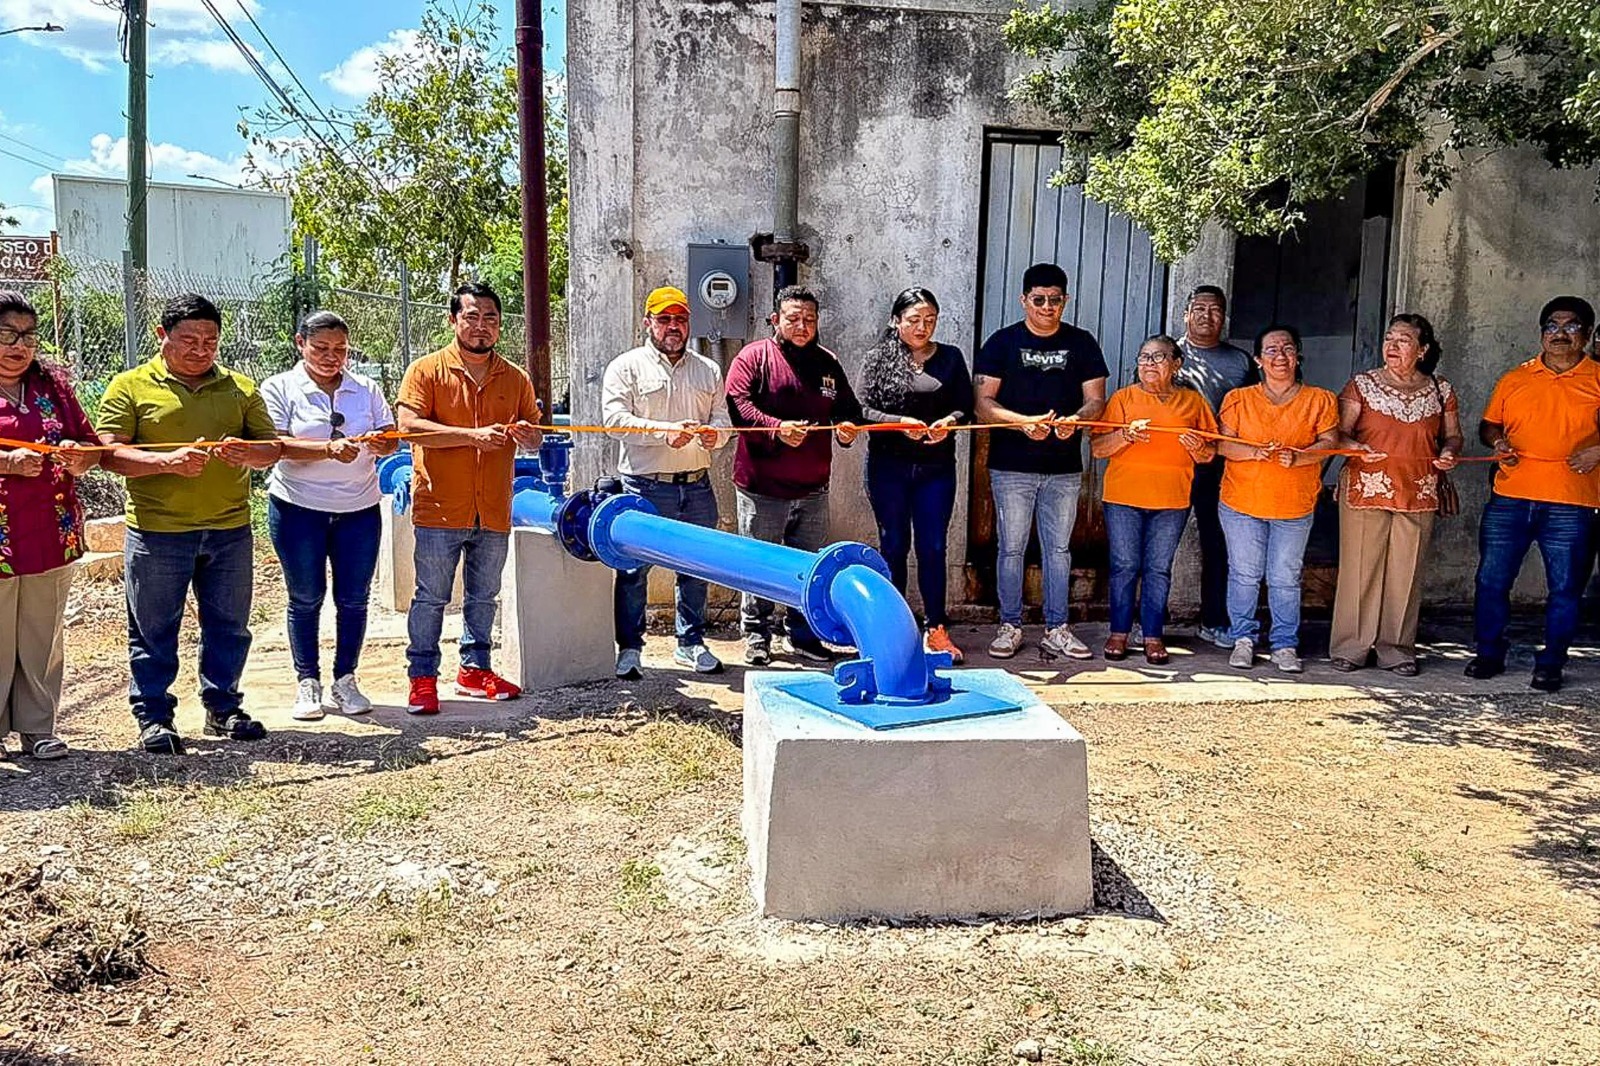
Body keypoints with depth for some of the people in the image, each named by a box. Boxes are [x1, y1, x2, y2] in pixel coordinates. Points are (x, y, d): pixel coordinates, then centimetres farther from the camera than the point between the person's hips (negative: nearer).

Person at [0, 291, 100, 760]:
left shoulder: (53, 384, 13)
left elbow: (91, 445, 14)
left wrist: (79, 457, -8)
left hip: (52, 536, 4)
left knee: (42, 640, 9)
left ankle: (38, 729, 19)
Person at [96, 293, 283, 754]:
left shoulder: (241, 388, 12)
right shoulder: (130, 386, 1)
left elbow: (272, 447, 8)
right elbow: (110, 453, -7)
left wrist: (247, 452, -15)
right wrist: (169, 461, -23)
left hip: (230, 531, 3)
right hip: (156, 532, -3)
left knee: (229, 626, 11)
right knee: (154, 631, 5)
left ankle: (223, 708, 26)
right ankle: (153, 717, 17)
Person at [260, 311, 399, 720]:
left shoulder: (366, 389, 8)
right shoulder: (279, 388, 0)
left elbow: (391, 439, 3)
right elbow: (278, 445, -13)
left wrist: (381, 444, -21)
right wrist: (330, 449, -28)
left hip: (359, 508, 2)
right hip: (298, 508, -2)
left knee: (354, 598, 5)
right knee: (306, 598, 5)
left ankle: (345, 680, 17)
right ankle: (308, 683, 16)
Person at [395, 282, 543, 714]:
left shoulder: (516, 378, 11)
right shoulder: (427, 370, -2)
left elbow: (534, 437, 16)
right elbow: (409, 425, -14)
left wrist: (527, 434, -10)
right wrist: (473, 436, -21)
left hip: (494, 513, 4)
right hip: (439, 510, -4)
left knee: (483, 597, 14)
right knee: (431, 598, 2)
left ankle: (474, 670, 26)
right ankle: (422, 677, 11)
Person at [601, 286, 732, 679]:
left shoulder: (709, 370, 16)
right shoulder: (627, 366, 2)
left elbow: (723, 418, 11)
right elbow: (616, 418, -10)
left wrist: (713, 434, -13)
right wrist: (666, 432, -21)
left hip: (697, 486, 4)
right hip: (645, 487, -4)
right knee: (634, 569, -1)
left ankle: (691, 643, 24)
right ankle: (629, 648, 10)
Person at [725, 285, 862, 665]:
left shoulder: (827, 362, 12)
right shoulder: (753, 357, -3)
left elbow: (848, 406, 18)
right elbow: (738, 404, -15)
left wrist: (847, 425, -6)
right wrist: (777, 429, -29)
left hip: (813, 488, 5)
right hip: (762, 487, -5)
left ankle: (803, 635, 24)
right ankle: (756, 637, 16)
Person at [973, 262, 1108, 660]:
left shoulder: (1082, 343, 7)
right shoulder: (1002, 342, 1)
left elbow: (1096, 400, 3)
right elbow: (984, 402, -5)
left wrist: (1074, 420, -19)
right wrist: (1024, 422, -21)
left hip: (1065, 467, 2)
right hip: (1012, 466, -2)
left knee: (1059, 549, 9)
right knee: (1011, 548, 3)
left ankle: (1056, 630, 17)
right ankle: (1010, 627, 15)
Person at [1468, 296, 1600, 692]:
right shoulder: (1514, 379, 12)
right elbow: (1488, 424, 19)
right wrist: (1497, 440, -1)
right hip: (1509, 498, 2)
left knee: (1564, 588, 3)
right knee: (1491, 579, 4)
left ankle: (1550, 664, 16)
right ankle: (1489, 653, 19)